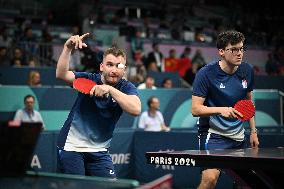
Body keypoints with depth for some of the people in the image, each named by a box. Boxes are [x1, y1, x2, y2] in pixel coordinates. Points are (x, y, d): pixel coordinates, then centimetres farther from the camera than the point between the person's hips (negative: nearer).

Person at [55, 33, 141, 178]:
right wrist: (67, 48, -36)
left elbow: (136, 109, -26)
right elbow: (61, 74, -23)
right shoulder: (88, 79, -6)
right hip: (71, 147, -2)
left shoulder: (126, 88, -5)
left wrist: (110, 89, -32)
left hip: (99, 151, 2)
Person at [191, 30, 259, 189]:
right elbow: (196, 109, -16)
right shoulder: (206, 73, -14)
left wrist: (253, 131, 14)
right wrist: (221, 110, -30)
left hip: (238, 136, 6)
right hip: (212, 134, -6)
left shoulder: (247, 71, 3)